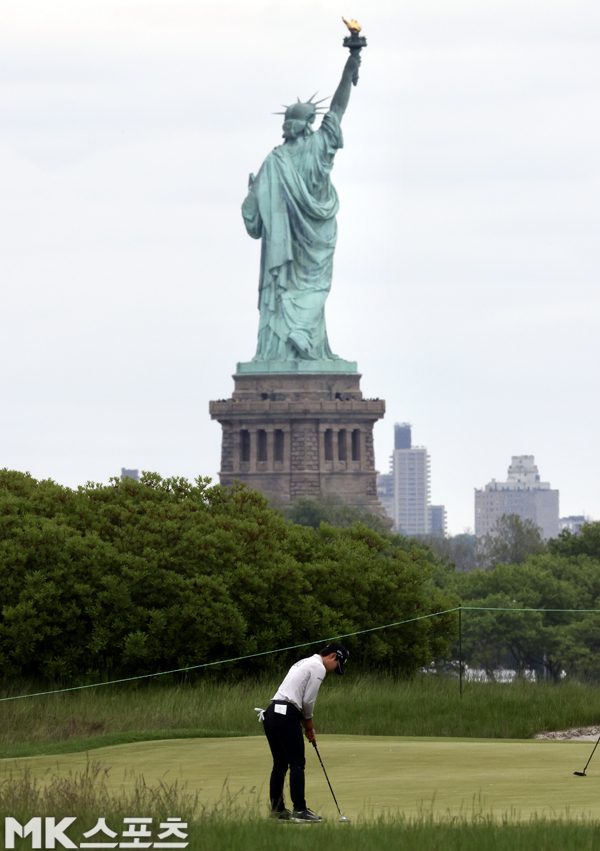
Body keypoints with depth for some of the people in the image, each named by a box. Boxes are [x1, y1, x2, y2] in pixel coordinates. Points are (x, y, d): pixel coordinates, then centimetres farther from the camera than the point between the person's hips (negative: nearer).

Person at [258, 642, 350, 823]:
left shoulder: (304, 663, 26)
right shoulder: (318, 668, -4)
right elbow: (308, 700, -8)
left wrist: (307, 724, 21)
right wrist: (308, 720, 10)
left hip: (271, 713, 9)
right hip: (286, 716, -9)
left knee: (280, 765, 11)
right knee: (297, 763, -6)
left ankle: (277, 810, 11)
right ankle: (299, 810, -9)